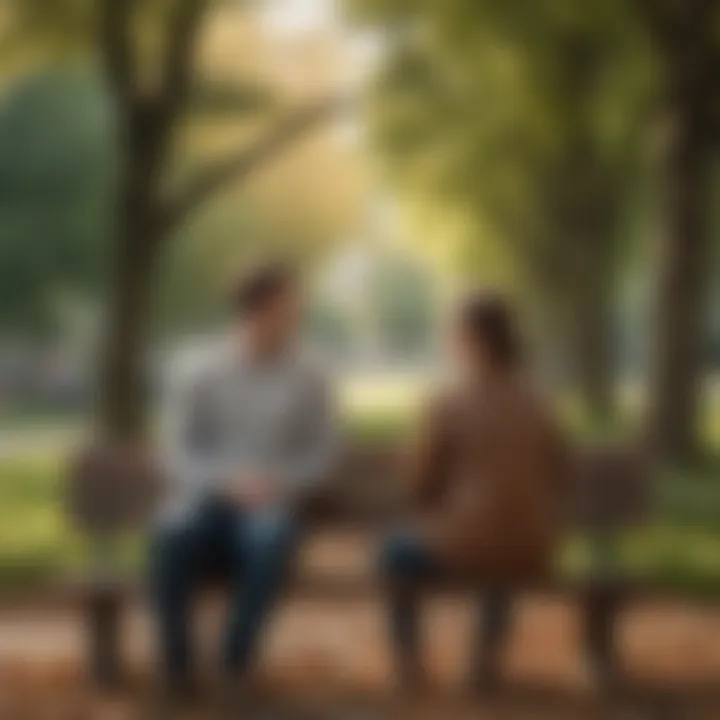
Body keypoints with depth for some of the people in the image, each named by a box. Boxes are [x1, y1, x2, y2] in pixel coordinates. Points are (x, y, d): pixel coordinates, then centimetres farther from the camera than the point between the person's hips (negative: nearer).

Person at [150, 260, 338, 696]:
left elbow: (323, 454, 4)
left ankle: (237, 661, -21)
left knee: (268, 540, -37)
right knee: (172, 540, -34)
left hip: (272, 501, 0)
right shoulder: (199, 375, 0)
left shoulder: (308, 377, 1)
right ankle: (177, 662, -17)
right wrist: (229, 480, -20)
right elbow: (177, 455, -3)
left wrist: (279, 483, -15)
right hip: (206, 497, 0)